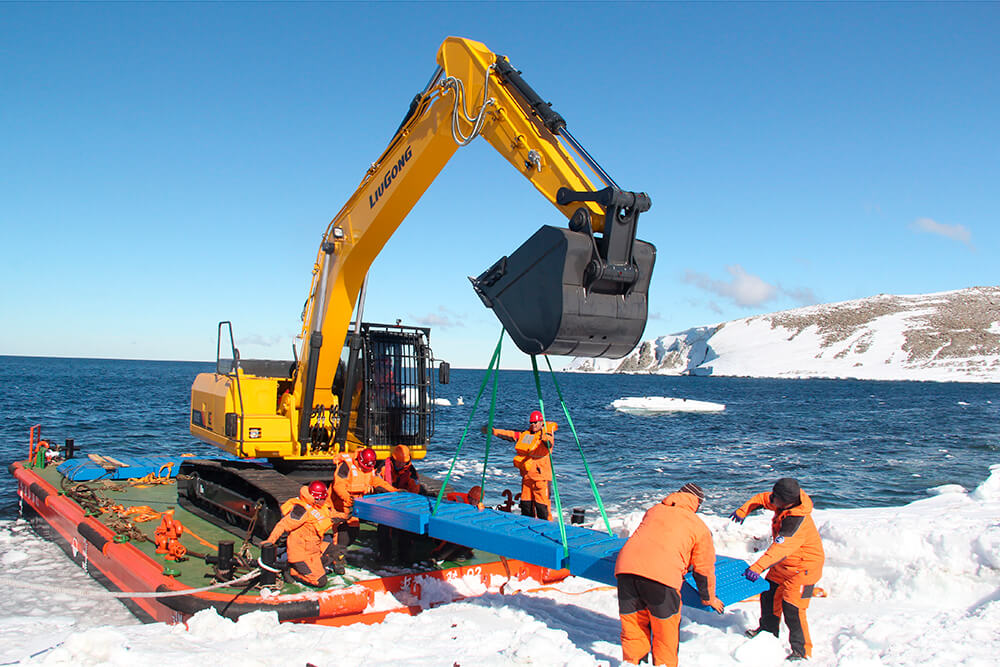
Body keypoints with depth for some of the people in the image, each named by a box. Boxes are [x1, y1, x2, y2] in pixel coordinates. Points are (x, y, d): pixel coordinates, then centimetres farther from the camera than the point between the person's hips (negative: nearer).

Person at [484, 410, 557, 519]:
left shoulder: (547, 436, -7)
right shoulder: (525, 434, 12)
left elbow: (549, 443, -29)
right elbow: (509, 435, 8)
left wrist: (545, 438, -53)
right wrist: (493, 431, -3)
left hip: (540, 476, -7)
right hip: (526, 476, 7)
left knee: (542, 505, -9)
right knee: (526, 504, 13)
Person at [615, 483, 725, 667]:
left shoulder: (653, 511, 27)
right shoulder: (699, 527, 16)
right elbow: (704, 567, 22)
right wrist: (709, 598, 38)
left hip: (626, 568, 4)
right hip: (661, 575, -4)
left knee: (632, 626, 18)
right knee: (666, 630, 14)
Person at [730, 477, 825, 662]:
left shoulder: (797, 521, -36)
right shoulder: (784, 503, -11)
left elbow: (778, 549, -43)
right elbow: (762, 499, 10)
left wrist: (757, 567, -49)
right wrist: (742, 511, 7)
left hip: (804, 566, -9)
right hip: (784, 564, 9)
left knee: (792, 607, -12)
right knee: (769, 593, 17)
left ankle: (802, 650, 2)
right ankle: (768, 629, 38)